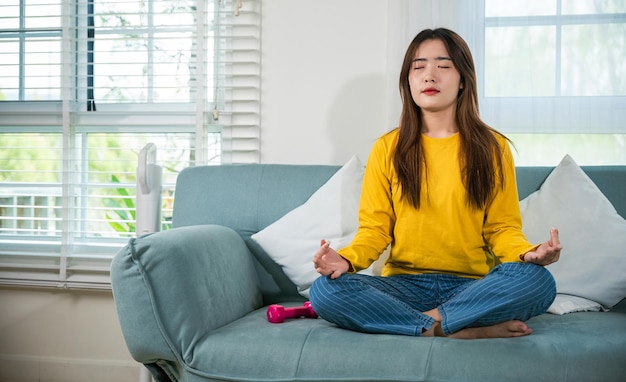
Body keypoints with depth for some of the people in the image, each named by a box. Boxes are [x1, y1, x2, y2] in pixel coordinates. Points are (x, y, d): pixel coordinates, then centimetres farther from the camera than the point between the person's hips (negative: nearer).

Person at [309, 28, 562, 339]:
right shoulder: (387, 149, 6)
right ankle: (465, 330, -23)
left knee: (538, 281, -31)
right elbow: (375, 228, 4)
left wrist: (527, 253, -19)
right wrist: (347, 259, -18)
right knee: (324, 291, -28)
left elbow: (501, 227, 4)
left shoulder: (492, 148, 5)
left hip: (470, 287, -1)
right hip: (404, 285, 1)